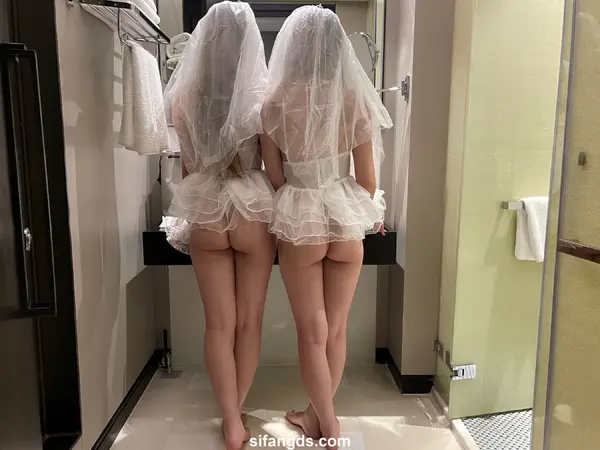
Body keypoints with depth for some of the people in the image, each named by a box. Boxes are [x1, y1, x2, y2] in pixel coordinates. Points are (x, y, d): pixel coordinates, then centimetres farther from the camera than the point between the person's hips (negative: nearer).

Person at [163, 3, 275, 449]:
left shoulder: (186, 95, -2)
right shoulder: (263, 97, -9)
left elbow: (187, 164, 8)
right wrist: (282, 211, 12)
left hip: (204, 213, 2)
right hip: (253, 211, -1)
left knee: (219, 323, 10)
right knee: (249, 321, 13)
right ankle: (236, 413, 28)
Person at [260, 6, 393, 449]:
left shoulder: (275, 102, -6)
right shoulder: (355, 99, -3)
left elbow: (274, 176, -2)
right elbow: (367, 178, -1)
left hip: (299, 220, -2)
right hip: (346, 218, 2)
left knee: (312, 331, 11)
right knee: (335, 329, 16)